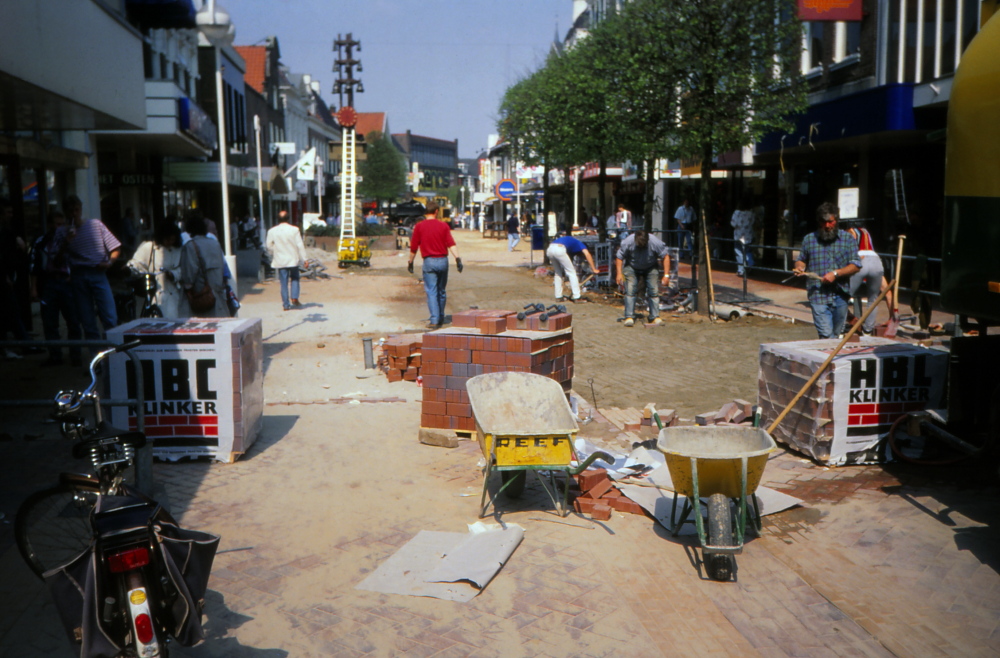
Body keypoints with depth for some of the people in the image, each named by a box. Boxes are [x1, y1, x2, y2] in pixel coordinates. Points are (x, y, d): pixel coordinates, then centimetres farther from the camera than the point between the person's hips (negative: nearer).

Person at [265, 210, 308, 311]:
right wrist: (303, 259, 1)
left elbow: (269, 247, 4)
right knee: (295, 278, 17)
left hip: (280, 261, 1)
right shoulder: (294, 230, -9)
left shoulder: (272, 231, -5)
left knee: (284, 282, 6)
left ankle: (286, 304, 6)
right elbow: (300, 245, -7)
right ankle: (295, 298, 0)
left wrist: (273, 256, 22)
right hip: (293, 260, -1)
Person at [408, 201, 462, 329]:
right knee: (442, 291, 14)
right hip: (443, 260, 2)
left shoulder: (419, 226, -1)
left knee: (431, 291, -1)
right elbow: (451, 244, -8)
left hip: (429, 261, -2)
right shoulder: (443, 226, 3)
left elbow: (413, 247, 2)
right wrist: (458, 258, -10)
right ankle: (440, 318, 24)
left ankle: (434, 320, -8)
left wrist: (410, 262, 14)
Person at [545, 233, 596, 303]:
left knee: (558, 273, 24)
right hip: (559, 249, -7)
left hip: (549, 250, 7)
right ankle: (577, 297, 6)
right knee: (571, 273, 6)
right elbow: (587, 254, 1)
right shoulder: (580, 244, 22)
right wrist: (594, 269, 2)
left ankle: (558, 297, 23)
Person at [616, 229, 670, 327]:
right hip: (631, 268, 0)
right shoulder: (628, 242, -26)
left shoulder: (655, 242, -27)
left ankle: (655, 317, 0)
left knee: (654, 291, -7)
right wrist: (619, 273, -17)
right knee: (630, 290, -12)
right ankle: (629, 317, -7)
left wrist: (666, 275, -17)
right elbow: (619, 257, -11)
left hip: (650, 268, 0)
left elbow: (665, 256, -15)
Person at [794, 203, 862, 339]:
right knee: (826, 335, -14)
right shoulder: (809, 239, 7)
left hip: (840, 295, 2)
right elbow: (801, 260, 20)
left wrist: (835, 273, -12)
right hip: (818, 295, -2)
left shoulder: (847, 238, 6)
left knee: (837, 335, 14)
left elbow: (856, 265, 2)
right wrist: (800, 267, -4)